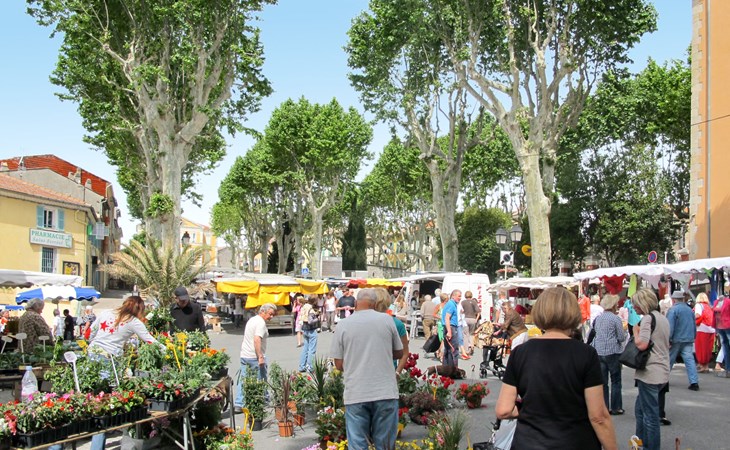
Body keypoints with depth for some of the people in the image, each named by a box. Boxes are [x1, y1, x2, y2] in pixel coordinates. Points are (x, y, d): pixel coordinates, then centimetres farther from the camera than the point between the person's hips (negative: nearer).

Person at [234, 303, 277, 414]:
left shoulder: (252, 319, 16)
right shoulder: (261, 323, -15)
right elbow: (257, 340, -26)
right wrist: (260, 357, -27)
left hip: (244, 355, 8)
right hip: (255, 357, -8)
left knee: (243, 380, 8)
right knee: (260, 381, 4)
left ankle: (238, 405, 6)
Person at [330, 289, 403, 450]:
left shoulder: (343, 325, 0)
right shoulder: (387, 320, 2)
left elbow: (339, 364, 3)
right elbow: (399, 353, 12)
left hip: (355, 394, 0)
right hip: (385, 392, 1)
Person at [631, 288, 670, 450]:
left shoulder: (647, 318, -14)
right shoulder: (663, 318, 14)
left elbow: (642, 344, -23)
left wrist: (636, 331, -6)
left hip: (650, 373, -9)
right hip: (663, 372, 9)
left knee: (650, 414, -2)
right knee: (640, 408, 19)